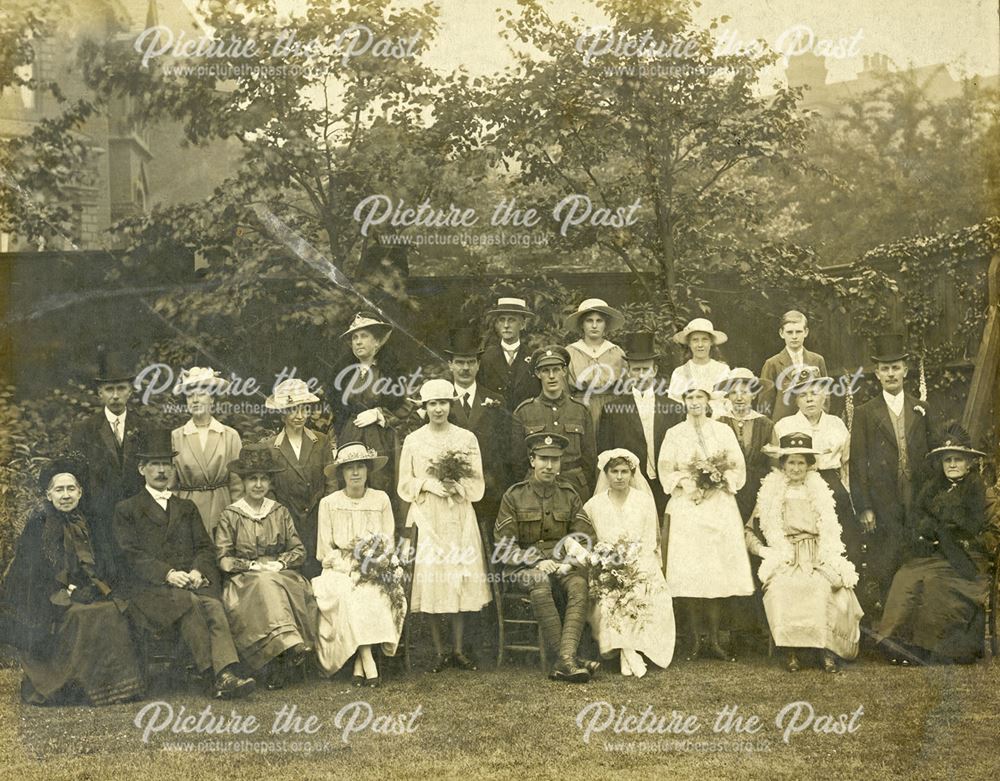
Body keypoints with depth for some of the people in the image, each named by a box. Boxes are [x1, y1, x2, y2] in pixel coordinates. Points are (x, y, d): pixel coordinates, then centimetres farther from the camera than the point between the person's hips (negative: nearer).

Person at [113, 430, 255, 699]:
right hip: (149, 587, -3)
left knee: (213, 605, -30)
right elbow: (132, 555, 1)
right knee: (188, 603, -34)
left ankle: (226, 676, -45)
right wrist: (167, 573, -15)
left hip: (193, 580, 3)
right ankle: (218, 674, -37)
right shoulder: (127, 510, 15)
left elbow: (205, 547, 16)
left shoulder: (187, 508, 27)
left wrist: (198, 571, -7)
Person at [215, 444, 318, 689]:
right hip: (244, 581, -2)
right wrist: (254, 565, -11)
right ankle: (289, 647, -47)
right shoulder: (230, 516, 9)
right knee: (265, 585, -36)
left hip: (281, 575, 2)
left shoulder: (280, 512, 17)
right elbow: (224, 560, 2)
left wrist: (279, 563, -6)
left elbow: (298, 551, 13)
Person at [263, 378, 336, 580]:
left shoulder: (321, 442, 4)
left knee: (317, 576, -5)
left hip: (318, 520, 1)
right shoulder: (270, 447, 1)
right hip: (286, 523, -1)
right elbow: (268, 490, 6)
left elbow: (331, 483, 5)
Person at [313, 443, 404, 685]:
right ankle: (367, 661, -34)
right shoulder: (328, 503, 3)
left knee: (375, 594, -32)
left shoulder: (381, 500, 7)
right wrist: (351, 566, -14)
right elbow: (326, 551, 1)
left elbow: (389, 543, 6)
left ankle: (359, 664, -27)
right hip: (340, 571, -1)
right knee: (349, 594, -33)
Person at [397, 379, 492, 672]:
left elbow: (477, 484, 6)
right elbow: (405, 485, 6)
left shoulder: (467, 438, 7)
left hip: (459, 518, 1)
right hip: (426, 517, -1)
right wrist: (429, 484, -11)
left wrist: (456, 486, -12)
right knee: (430, 579, -3)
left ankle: (458, 649, 5)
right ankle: (439, 651, 4)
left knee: (460, 580, -2)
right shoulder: (413, 441, 6)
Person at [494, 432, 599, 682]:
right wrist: (537, 562, -15)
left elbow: (586, 536, 8)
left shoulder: (569, 495, 13)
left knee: (579, 586, -32)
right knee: (541, 585, -38)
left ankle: (564, 661, -43)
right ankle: (568, 660, -39)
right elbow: (503, 546, -1)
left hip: (561, 562, 2)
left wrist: (572, 558, -13)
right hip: (524, 566, -2)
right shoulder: (514, 496, 4)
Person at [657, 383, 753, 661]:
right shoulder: (674, 434, 10)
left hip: (720, 506, 1)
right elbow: (666, 472, 4)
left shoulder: (724, 431, 12)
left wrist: (720, 480, -9)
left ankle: (714, 640, 1)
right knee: (690, 574, -7)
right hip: (686, 508, -1)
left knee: (719, 573, -4)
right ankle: (695, 640, 0)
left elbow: (738, 468, 8)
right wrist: (688, 481, -10)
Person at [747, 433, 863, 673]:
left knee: (823, 587, -32)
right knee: (781, 588, -33)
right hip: (784, 559, -1)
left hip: (817, 557, 1)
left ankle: (828, 650, -25)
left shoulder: (820, 490, 17)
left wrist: (827, 558, -3)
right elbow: (749, 529, 10)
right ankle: (791, 651, -26)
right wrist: (760, 549, -7)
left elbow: (830, 530, 13)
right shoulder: (770, 491, 13)